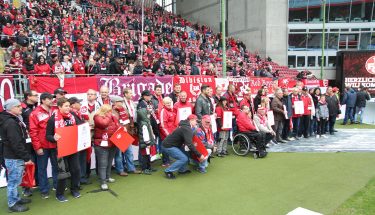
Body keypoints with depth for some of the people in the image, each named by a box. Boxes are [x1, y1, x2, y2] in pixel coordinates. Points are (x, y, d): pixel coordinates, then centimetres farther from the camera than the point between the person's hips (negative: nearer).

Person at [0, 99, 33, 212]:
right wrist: (26, 157, -19)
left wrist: (25, 156, 17)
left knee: (15, 180, 20)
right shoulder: (10, 122, -20)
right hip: (14, 158, -10)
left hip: (14, 156, 10)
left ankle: (16, 199, 33)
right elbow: (16, 143, -24)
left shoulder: (13, 120, 12)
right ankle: (13, 204, 15)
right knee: (14, 181, 3)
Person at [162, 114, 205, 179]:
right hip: (168, 146, -10)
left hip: (172, 144, 10)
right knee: (184, 159, -13)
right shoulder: (187, 129, -21)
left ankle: (182, 170, 20)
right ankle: (168, 171, -4)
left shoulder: (185, 126, 11)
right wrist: (199, 155, -24)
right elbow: (189, 145, -29)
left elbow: (187, 142, 19)